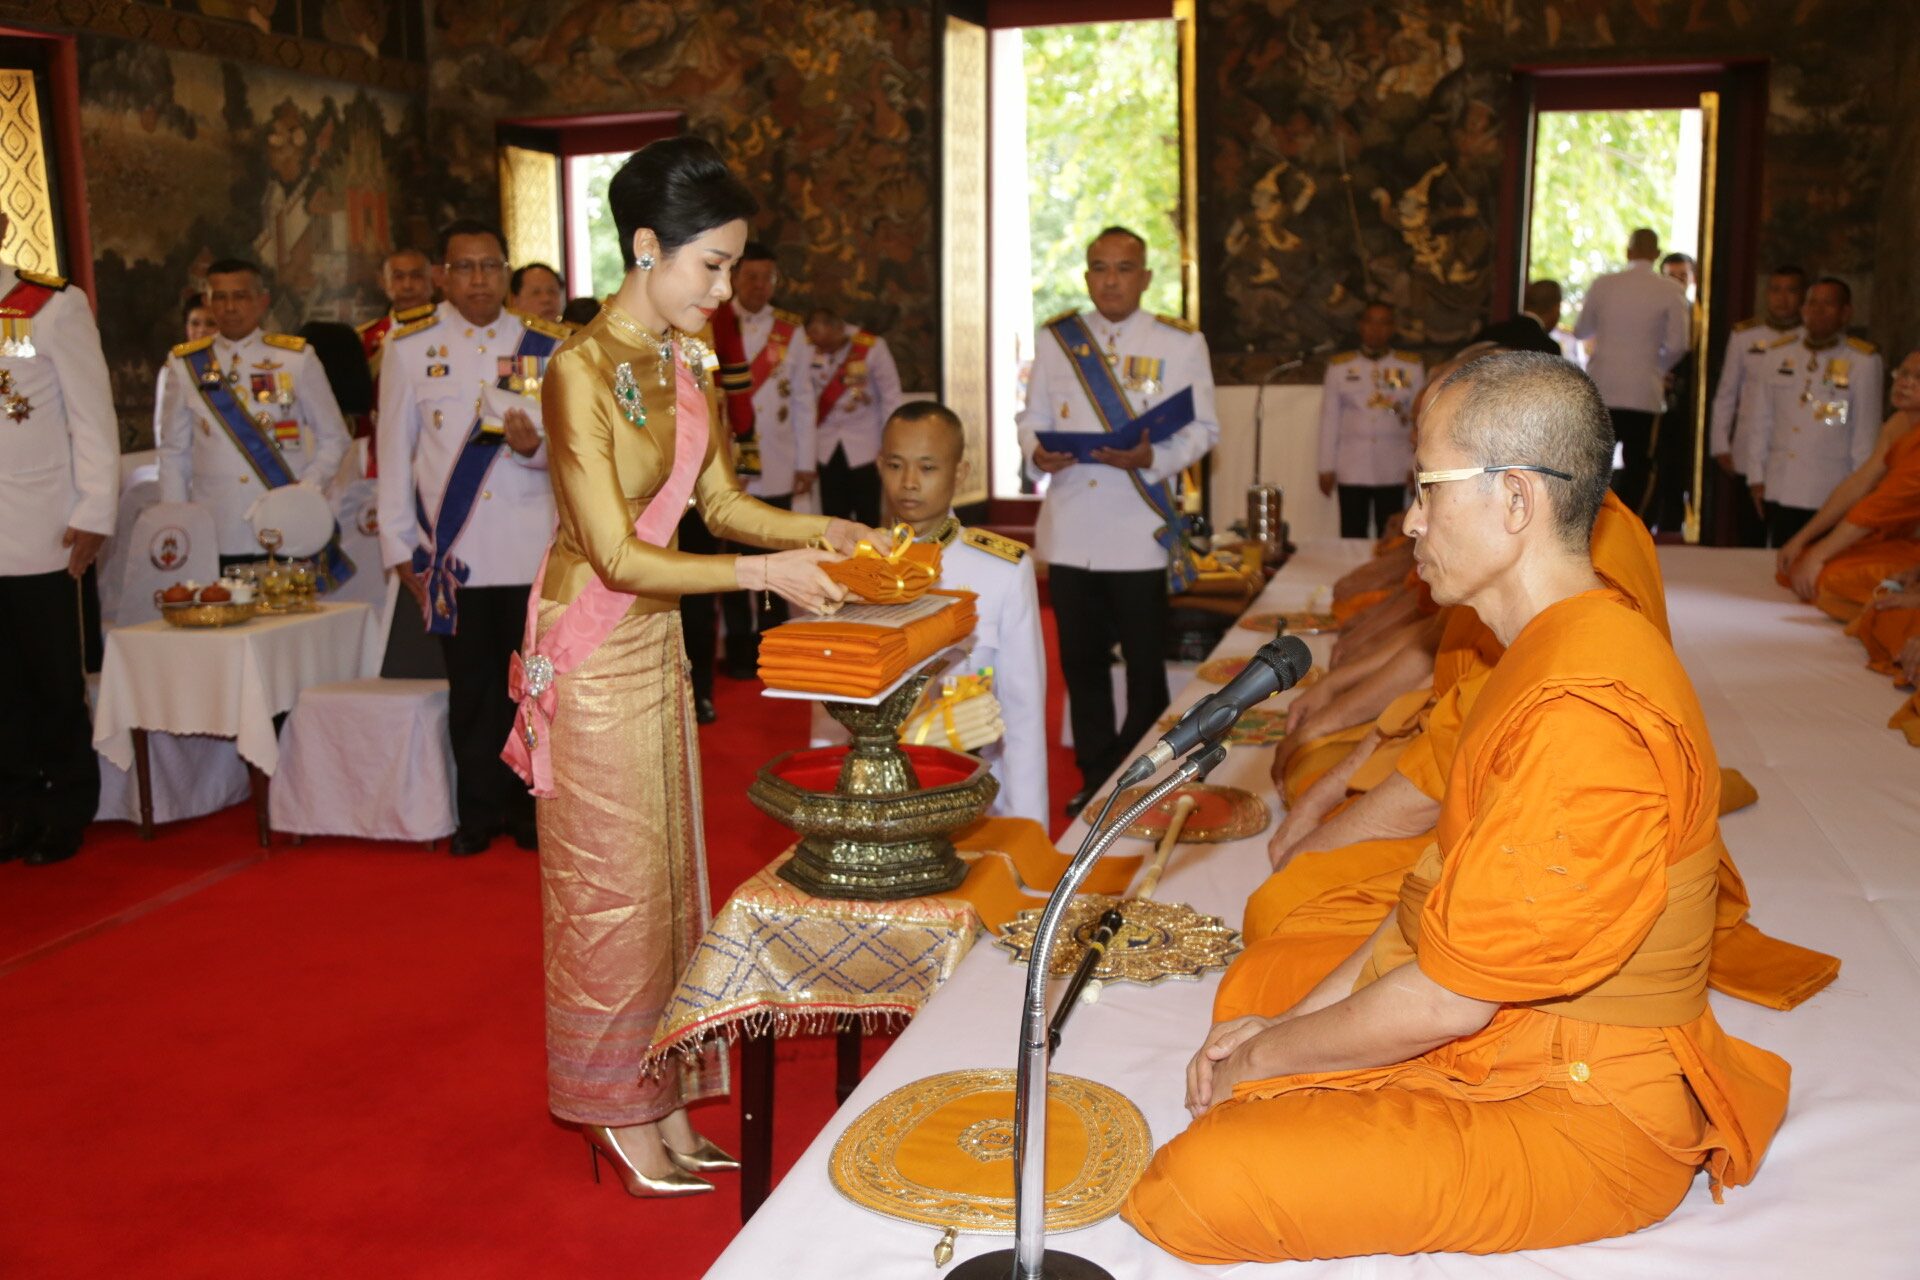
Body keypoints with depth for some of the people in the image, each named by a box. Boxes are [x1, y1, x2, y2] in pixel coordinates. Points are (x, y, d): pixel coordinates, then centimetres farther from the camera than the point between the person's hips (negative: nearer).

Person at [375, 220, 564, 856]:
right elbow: (394, 452, 8)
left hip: (535, 548, 0)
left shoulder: (548, 346, 6)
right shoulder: (408, 347, 6)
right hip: (455, 552, 0)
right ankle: (479, 811, 20)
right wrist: (399, 546, 6)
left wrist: (536, 446, -15)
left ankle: (530, 806, 20)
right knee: (472, 686, 7)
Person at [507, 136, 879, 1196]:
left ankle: (663, 1101, 27)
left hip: (656, 642, 8)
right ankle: (622, 1116, 22)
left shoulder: (684, 362, 5)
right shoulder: (581, 370, -20)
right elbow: (619, 557, -23)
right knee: (612, 879, 4)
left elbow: (720, 500, 11)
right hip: (592, 647, -8)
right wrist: (765, 573, -23)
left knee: (663, 867, 14)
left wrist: (821, 531, -3)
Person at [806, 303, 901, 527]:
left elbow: (890, 396, -6)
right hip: (826, 447, 2)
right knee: (833, 515, 6)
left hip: (865, 446, -2)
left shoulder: (872, 347, -11)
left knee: (867, 516, 1)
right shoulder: (807, 349, -5)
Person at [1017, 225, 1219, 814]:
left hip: (1140, 532, -3)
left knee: (1146, 665, 4)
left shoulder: (1181, 342, 3)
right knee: (1080, 659, 9)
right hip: (1068, 531, 3)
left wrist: (1153, 458, -18)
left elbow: (1203, 428, 1)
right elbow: (1032, 417, 14)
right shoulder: (1055, 338, 11)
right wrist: (1037, 452, -9)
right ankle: (1096, 776, 22)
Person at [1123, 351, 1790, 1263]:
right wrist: (1291, 1020, 4)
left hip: (1579, 1119, -10)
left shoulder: (1586, 713, -29)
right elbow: (1447, 890, 11)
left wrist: (1265, 1058, -8)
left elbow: (1448, 998, -25)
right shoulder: (1553, 655, 7)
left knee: (1203, 1184, -24)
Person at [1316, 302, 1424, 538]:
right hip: (1352, 471, 0)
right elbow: (1329, 420, 6)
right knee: (1352, 539, -1)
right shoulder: (1339, 366, 5)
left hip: (1394, 471, 0)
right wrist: (1326, 468, 4)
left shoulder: (1412, 366, 6)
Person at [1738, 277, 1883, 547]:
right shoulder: (1778, 354, 9)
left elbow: (1867, 432, -1)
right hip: (1779, 492, 4)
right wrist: (1756, 477, 11)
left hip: (1831, 497, -3)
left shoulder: (1864, 362, -2)